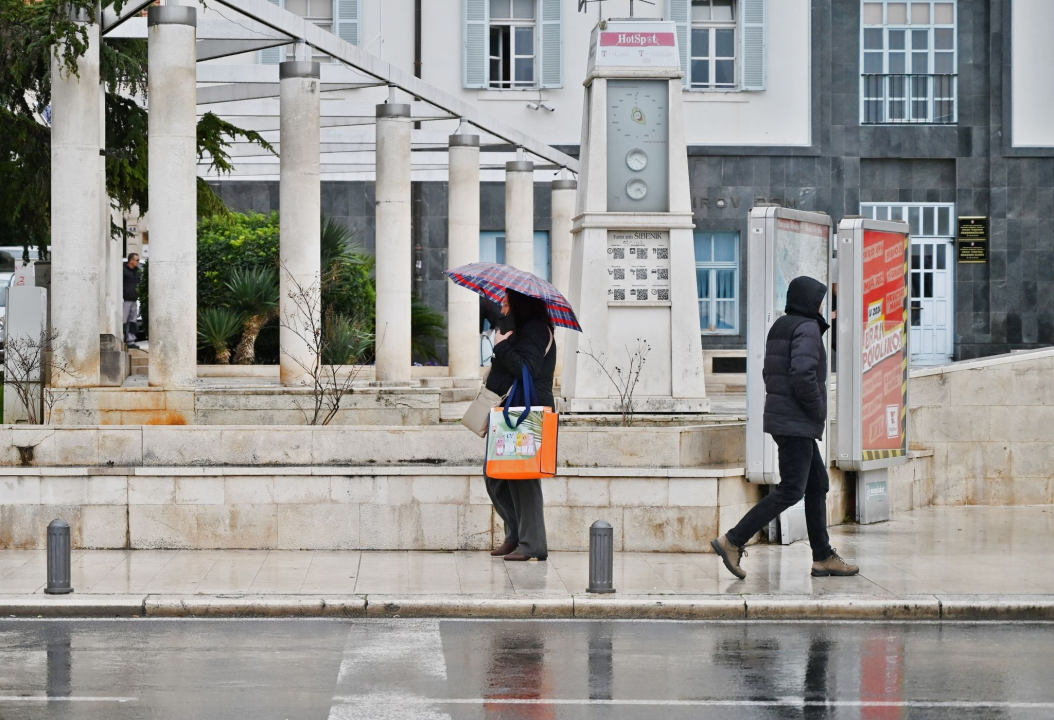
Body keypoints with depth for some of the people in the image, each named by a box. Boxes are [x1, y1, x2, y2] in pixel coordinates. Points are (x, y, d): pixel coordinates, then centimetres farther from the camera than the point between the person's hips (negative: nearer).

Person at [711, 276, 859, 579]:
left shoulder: (780, 327, 16)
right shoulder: (807, 328, -13)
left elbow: (770, 374, 19)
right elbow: (803, 375, -25)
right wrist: (817, 411, -11)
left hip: (781, 417, 10)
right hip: (797, 424, -10)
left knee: (818, 484, 12)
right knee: (790, 491, -10)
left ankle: (823, 558, 13)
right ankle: (733, 541, -11)